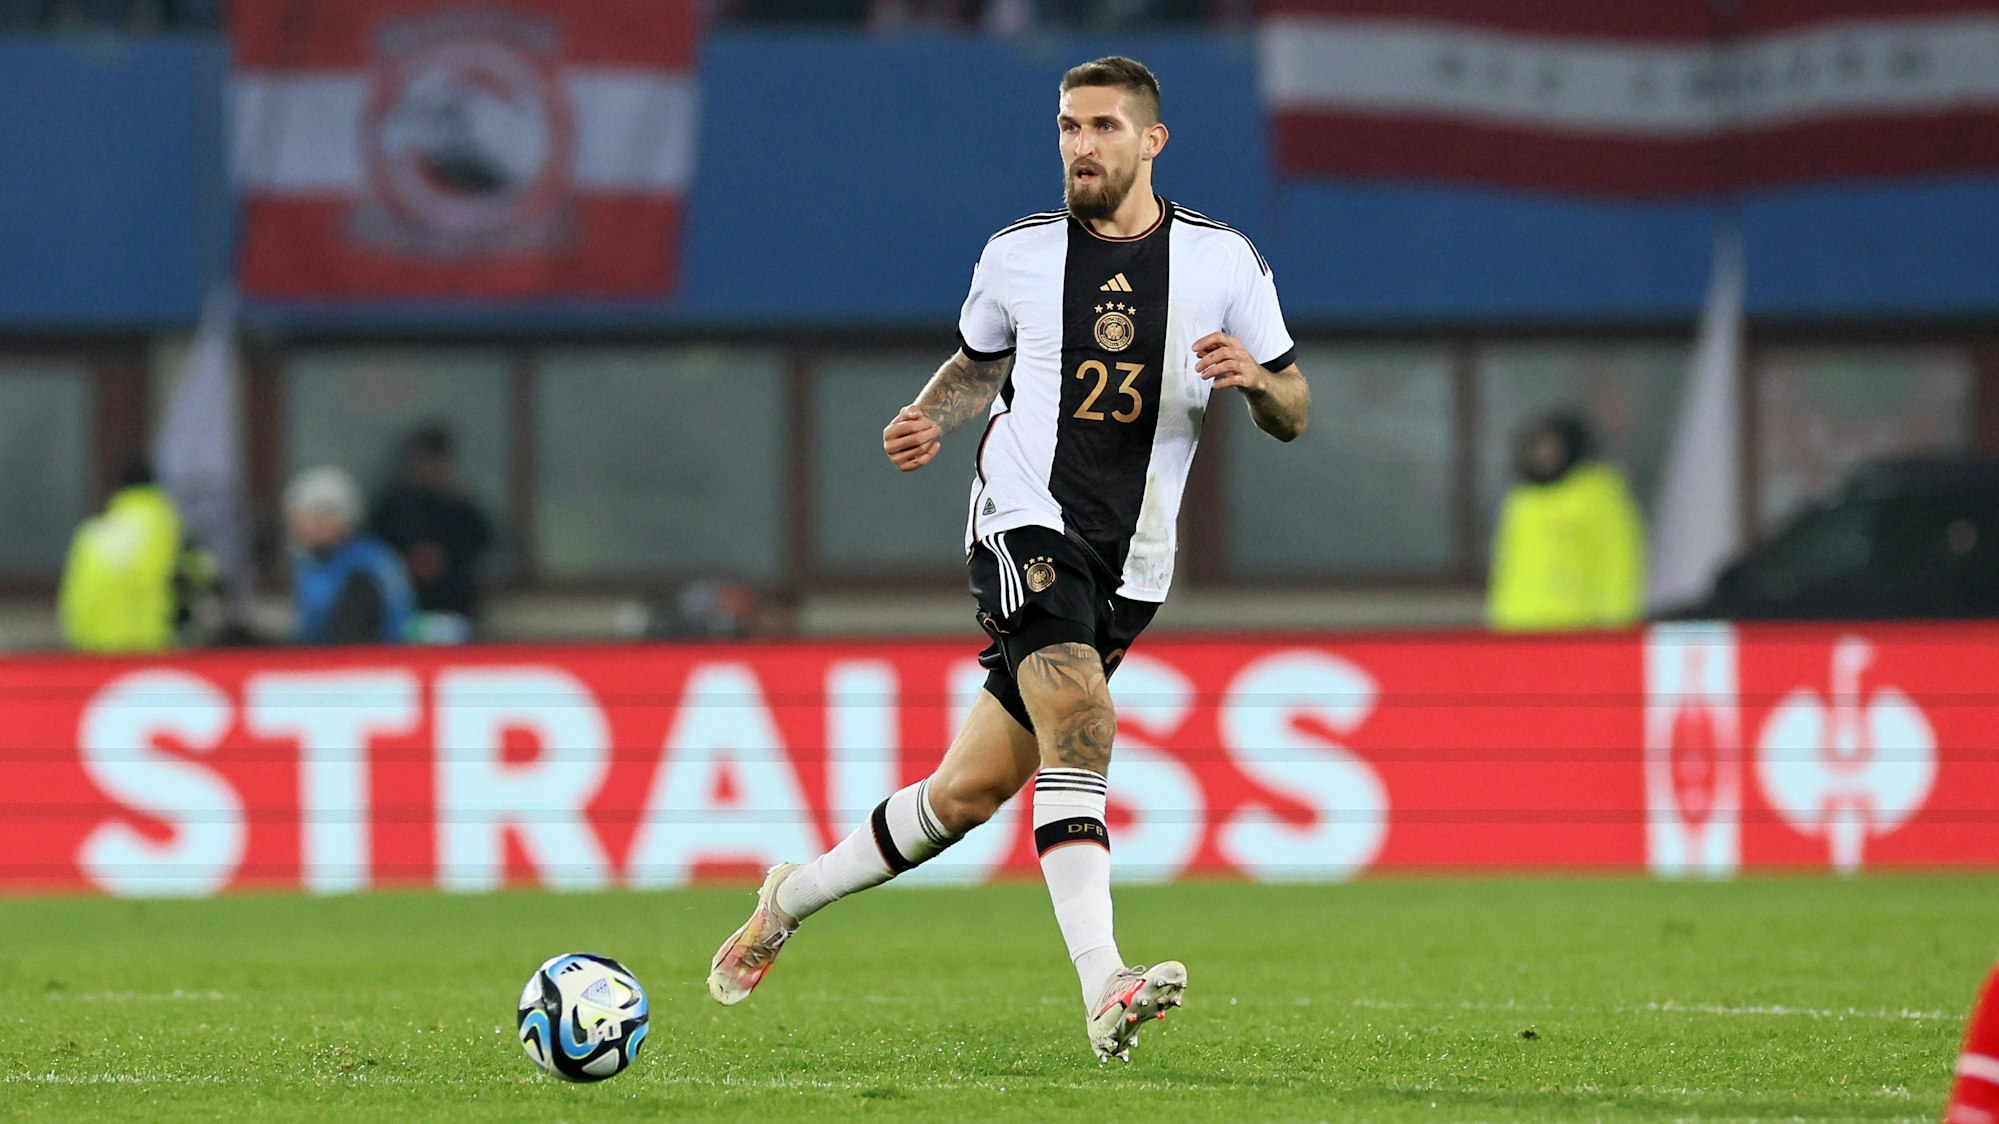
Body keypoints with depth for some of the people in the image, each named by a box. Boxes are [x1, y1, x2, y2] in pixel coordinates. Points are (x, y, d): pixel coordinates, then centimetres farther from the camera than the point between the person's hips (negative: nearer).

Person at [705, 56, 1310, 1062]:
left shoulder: (1224, 262, 3)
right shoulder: (1018, 255, 5)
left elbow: (1290, 415, 8)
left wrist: (1254, 378, -15)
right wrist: (930, 420, 2)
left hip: (1128, 565, 2)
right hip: (1024, 520, -2)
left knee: (970, 791, 5)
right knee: (1079, 725, -28)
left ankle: (795, 896, 28)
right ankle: (1104, 990, -37)